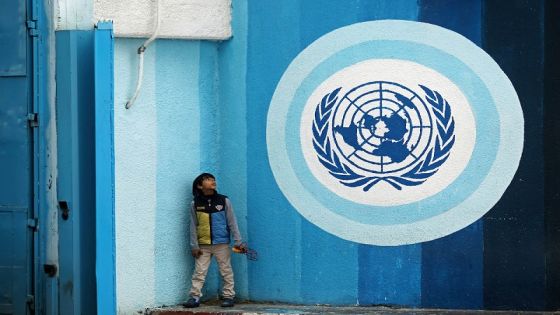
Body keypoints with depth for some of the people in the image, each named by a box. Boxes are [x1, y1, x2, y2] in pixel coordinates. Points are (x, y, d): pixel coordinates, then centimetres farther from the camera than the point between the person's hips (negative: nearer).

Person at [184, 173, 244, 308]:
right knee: (199, 272, -1)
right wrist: (194, 246, -1)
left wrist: (238, 241, -2)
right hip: (203, 245, 1)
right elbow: (193, 226, 3)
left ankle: (228, 297, 11)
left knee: (226, 271, 4)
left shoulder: (224, 201, 0)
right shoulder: (195, 204, 2)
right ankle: (194, 297, 1)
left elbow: (232, 222, 2)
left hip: (222, 243, 0)